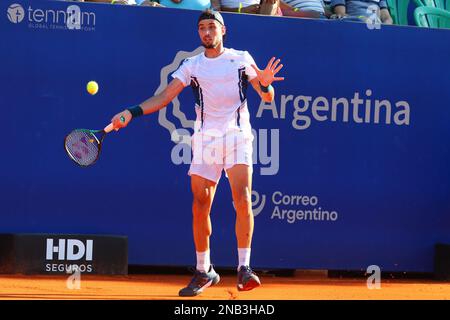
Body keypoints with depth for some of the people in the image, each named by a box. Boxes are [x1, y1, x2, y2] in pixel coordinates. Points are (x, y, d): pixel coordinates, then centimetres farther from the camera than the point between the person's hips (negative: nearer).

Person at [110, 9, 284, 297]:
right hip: (205, 139, 2)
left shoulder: (241, 58, 8)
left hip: (237, 136, -2)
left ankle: (244, 268, -16)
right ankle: (204, 271, 11)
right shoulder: (192, 66, 12)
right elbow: (164, 97, 6)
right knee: (200, 206, -2)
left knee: (242, 200, -18)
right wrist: (131, 113, -8)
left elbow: (267, 97, 6)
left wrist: (265, 83, -18)